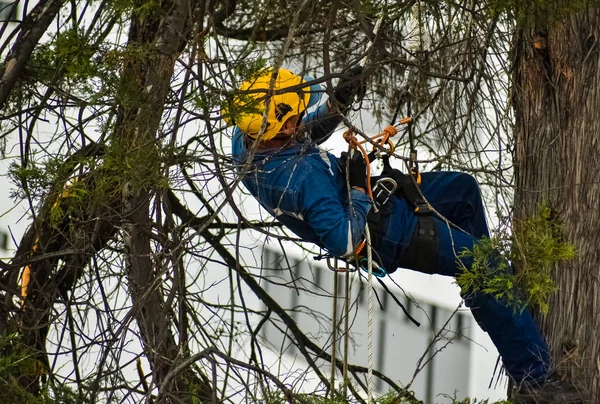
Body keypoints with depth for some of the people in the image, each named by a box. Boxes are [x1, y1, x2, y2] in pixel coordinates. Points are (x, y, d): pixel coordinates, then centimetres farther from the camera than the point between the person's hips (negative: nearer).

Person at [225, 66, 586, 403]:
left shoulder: (245, 141, -12)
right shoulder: (304, 177, -39)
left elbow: (306, 134, 9)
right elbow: (344, 243, -36)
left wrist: (338, 103, -7)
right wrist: (358, 187, -26)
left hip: (375, 199, 10)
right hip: (389, 234, -10)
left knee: (462, 187, 24)